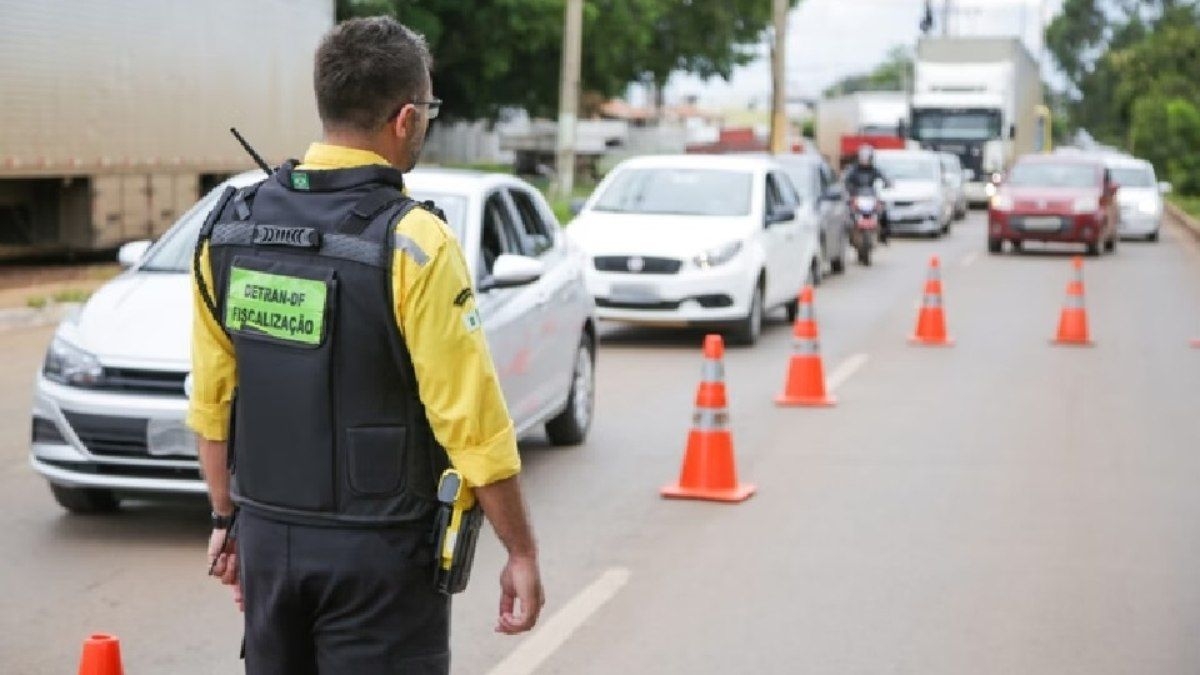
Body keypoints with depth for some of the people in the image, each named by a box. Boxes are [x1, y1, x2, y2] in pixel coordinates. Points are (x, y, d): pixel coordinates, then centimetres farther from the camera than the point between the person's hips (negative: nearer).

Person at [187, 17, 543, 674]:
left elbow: (212, 399, 7)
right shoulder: (412, 243, -17)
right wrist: (521, 553, -7)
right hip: (377, 549, -5)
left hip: (267, 537, 5)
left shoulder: (230, 226, 0)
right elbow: (472, 422, -16)